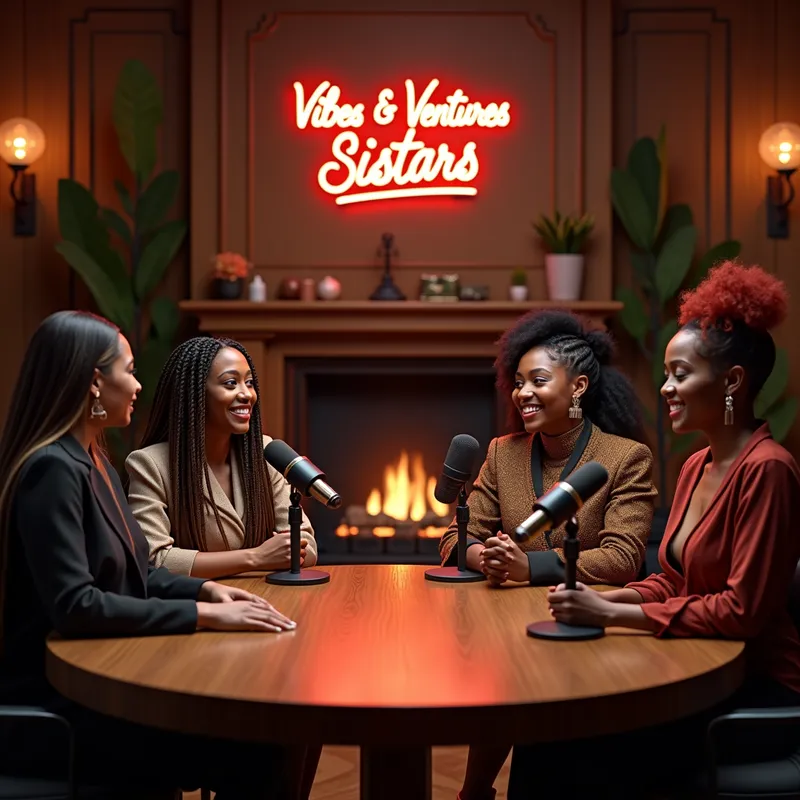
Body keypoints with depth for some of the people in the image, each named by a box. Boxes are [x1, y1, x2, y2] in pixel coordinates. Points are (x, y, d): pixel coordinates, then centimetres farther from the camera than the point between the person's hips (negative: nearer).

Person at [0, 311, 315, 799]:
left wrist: (206, 590, 0)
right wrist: (205, 615, -22)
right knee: (256, 755, -20)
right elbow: (74, 606, -25)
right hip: (51, 709, -9)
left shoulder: (94, 461, 14)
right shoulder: (52, 469, -17)